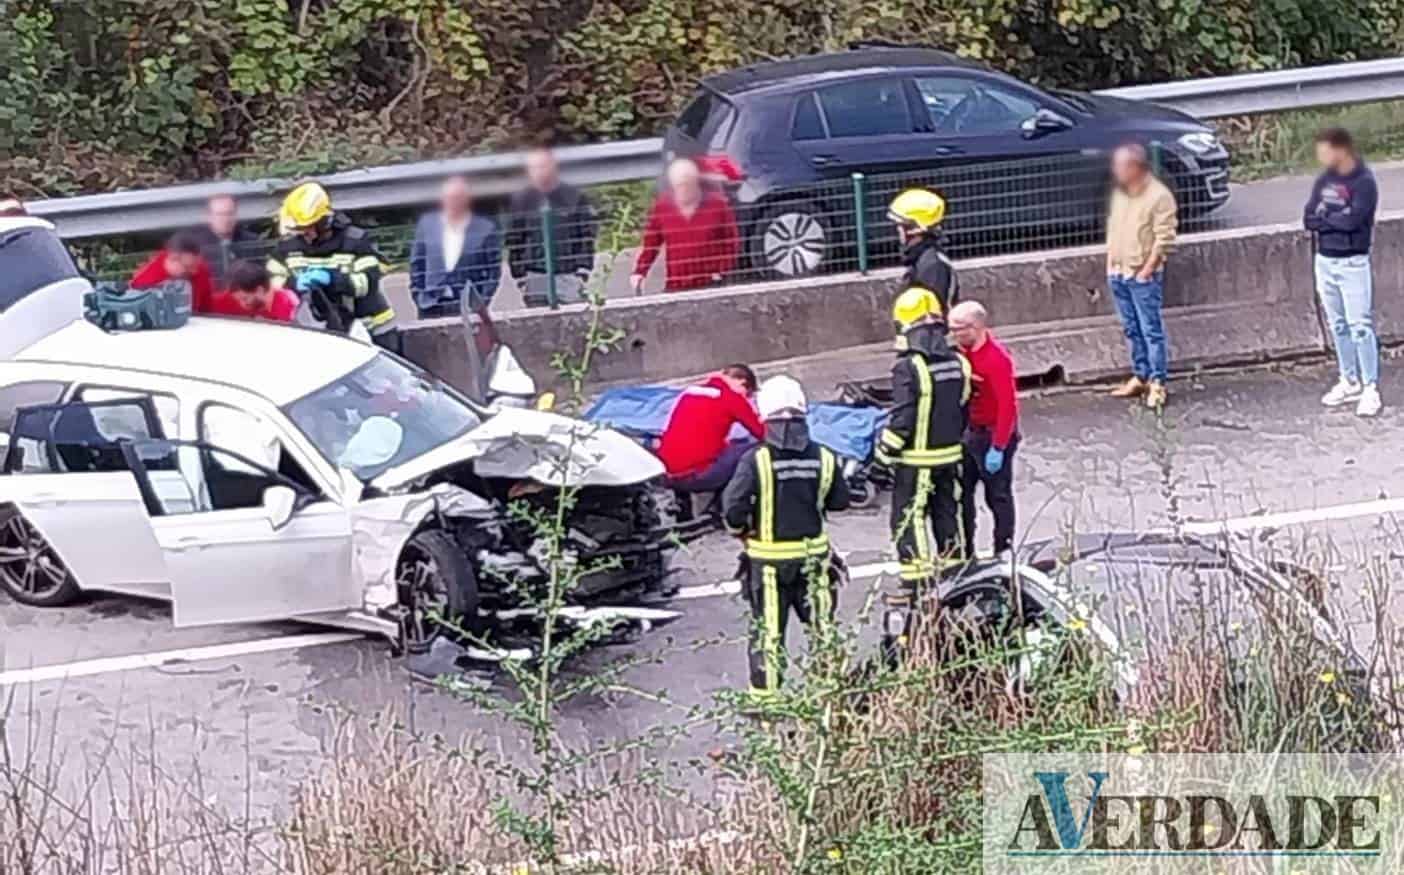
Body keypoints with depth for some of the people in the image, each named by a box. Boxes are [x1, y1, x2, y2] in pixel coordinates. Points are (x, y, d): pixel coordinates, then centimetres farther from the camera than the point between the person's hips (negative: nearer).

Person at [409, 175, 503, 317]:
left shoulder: (486, 228, 3)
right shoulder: (426, 224, 10)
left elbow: (494, 269, 3)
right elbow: (416, 263, 14)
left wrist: (482, 301, -6)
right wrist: (418, 296, 5)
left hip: (469, 307, -2)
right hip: (431, 309, 2)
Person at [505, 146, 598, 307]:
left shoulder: (575, 197, 1)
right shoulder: (520, 201, 3)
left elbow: (587, 238, 2)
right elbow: (513, 244, 6)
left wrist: (582, 274, -5)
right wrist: (520, 279, 1)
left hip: (569, 275, -1)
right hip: (535, 279, 1)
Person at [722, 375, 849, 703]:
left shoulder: (756, 460, -17)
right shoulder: (823, 458, -7)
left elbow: (733, 509, -19)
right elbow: (839, 502, 4)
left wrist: (740, 531, 2)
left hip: (768, 558, -2)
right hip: (813, 553, 2)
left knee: (768, 630, 7)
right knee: (822, 624, 15)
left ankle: (764, 696, 11)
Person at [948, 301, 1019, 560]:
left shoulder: (996, 358, -23)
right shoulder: (965, 352, 3)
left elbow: (1008, 405, -24)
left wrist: (998, 448, -23)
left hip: (994, 434, -8)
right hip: (970, 432, 8)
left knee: (997, 496, 4)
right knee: (961, 491, 11)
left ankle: (1004, 552, 17)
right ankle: (964, 551, 21)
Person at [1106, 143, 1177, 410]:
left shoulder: (1159, 196, -14)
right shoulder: (1120, 193, 10)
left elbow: (1164, 238, -15)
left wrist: (1146, 271, -16)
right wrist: (1110, 263, 11)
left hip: (1143, 275, -7)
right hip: (1119, 273, 7)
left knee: (1151, 330, -5)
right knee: (1132, 330, 14)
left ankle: (1157, 383, -3)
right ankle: (1140, 377, 22)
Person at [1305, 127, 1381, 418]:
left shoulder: (1364, 182, -14)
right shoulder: (1324, 180, 6)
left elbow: (1352, 220, -25)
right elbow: (1308, 219, -1)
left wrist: (1324, 218, -9)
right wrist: (1338, 219, -16)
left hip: (1353, 263, -7)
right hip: (1325, 261, 7)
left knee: (1360, 326, -7)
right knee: (1338, 325, 13)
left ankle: (1371, 389, -5)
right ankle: (1350, 382, 23)